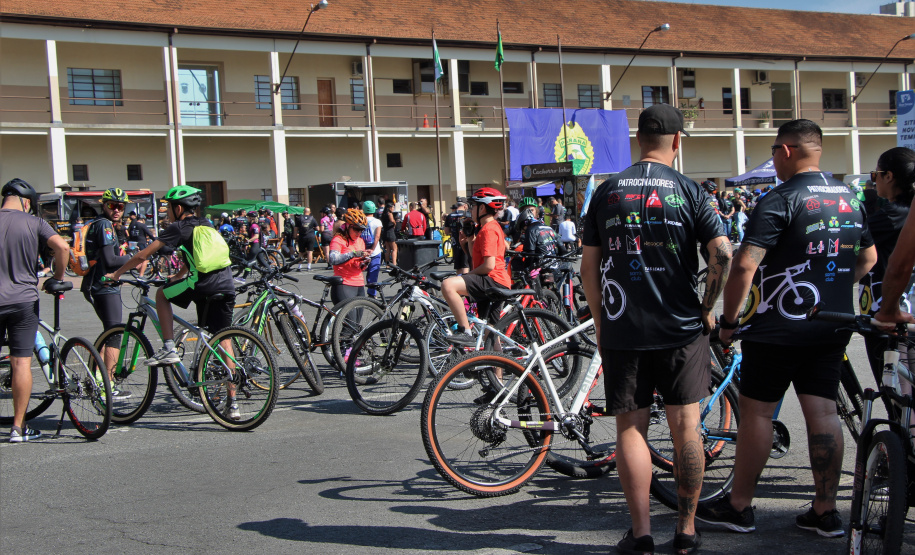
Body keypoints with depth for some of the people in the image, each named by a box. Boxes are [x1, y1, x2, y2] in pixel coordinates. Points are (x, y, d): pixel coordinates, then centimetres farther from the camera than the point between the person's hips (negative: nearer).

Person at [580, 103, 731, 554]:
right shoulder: (688, 189, -3)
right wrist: (707, 309, 2)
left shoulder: (606, 191, 3)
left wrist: (600, 321, 14)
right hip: (682, 329, -1)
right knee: (685, 426, 8)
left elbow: (589, 267, 4)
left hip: (621, 331, 1)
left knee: (631, 428, 7)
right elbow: (723, 255, -11)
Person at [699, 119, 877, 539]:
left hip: (779, 329, -7)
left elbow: (744, 266, -22)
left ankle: (739, 506, 11)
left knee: (756, 411, 3)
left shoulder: (780, 201, -15)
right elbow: (869, 258, 22)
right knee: (823, 412, 9)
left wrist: (728, 319, -12)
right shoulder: (849, 199, 9)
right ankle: (826, 512, 14)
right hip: (833, 327, 7)